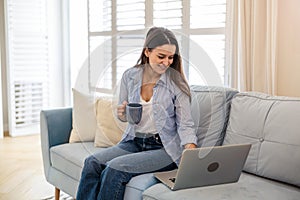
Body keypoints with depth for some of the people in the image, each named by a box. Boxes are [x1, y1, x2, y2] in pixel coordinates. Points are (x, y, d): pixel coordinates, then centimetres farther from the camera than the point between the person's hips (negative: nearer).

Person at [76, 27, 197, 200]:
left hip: (165, 148, -4)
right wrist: (122, 115, -10)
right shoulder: (130, 76, 1)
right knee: (93, 163, -18)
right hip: (134, 141, 5)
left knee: (115, 169, -25)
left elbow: (185, 125, -9)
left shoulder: (177, 84, -10)